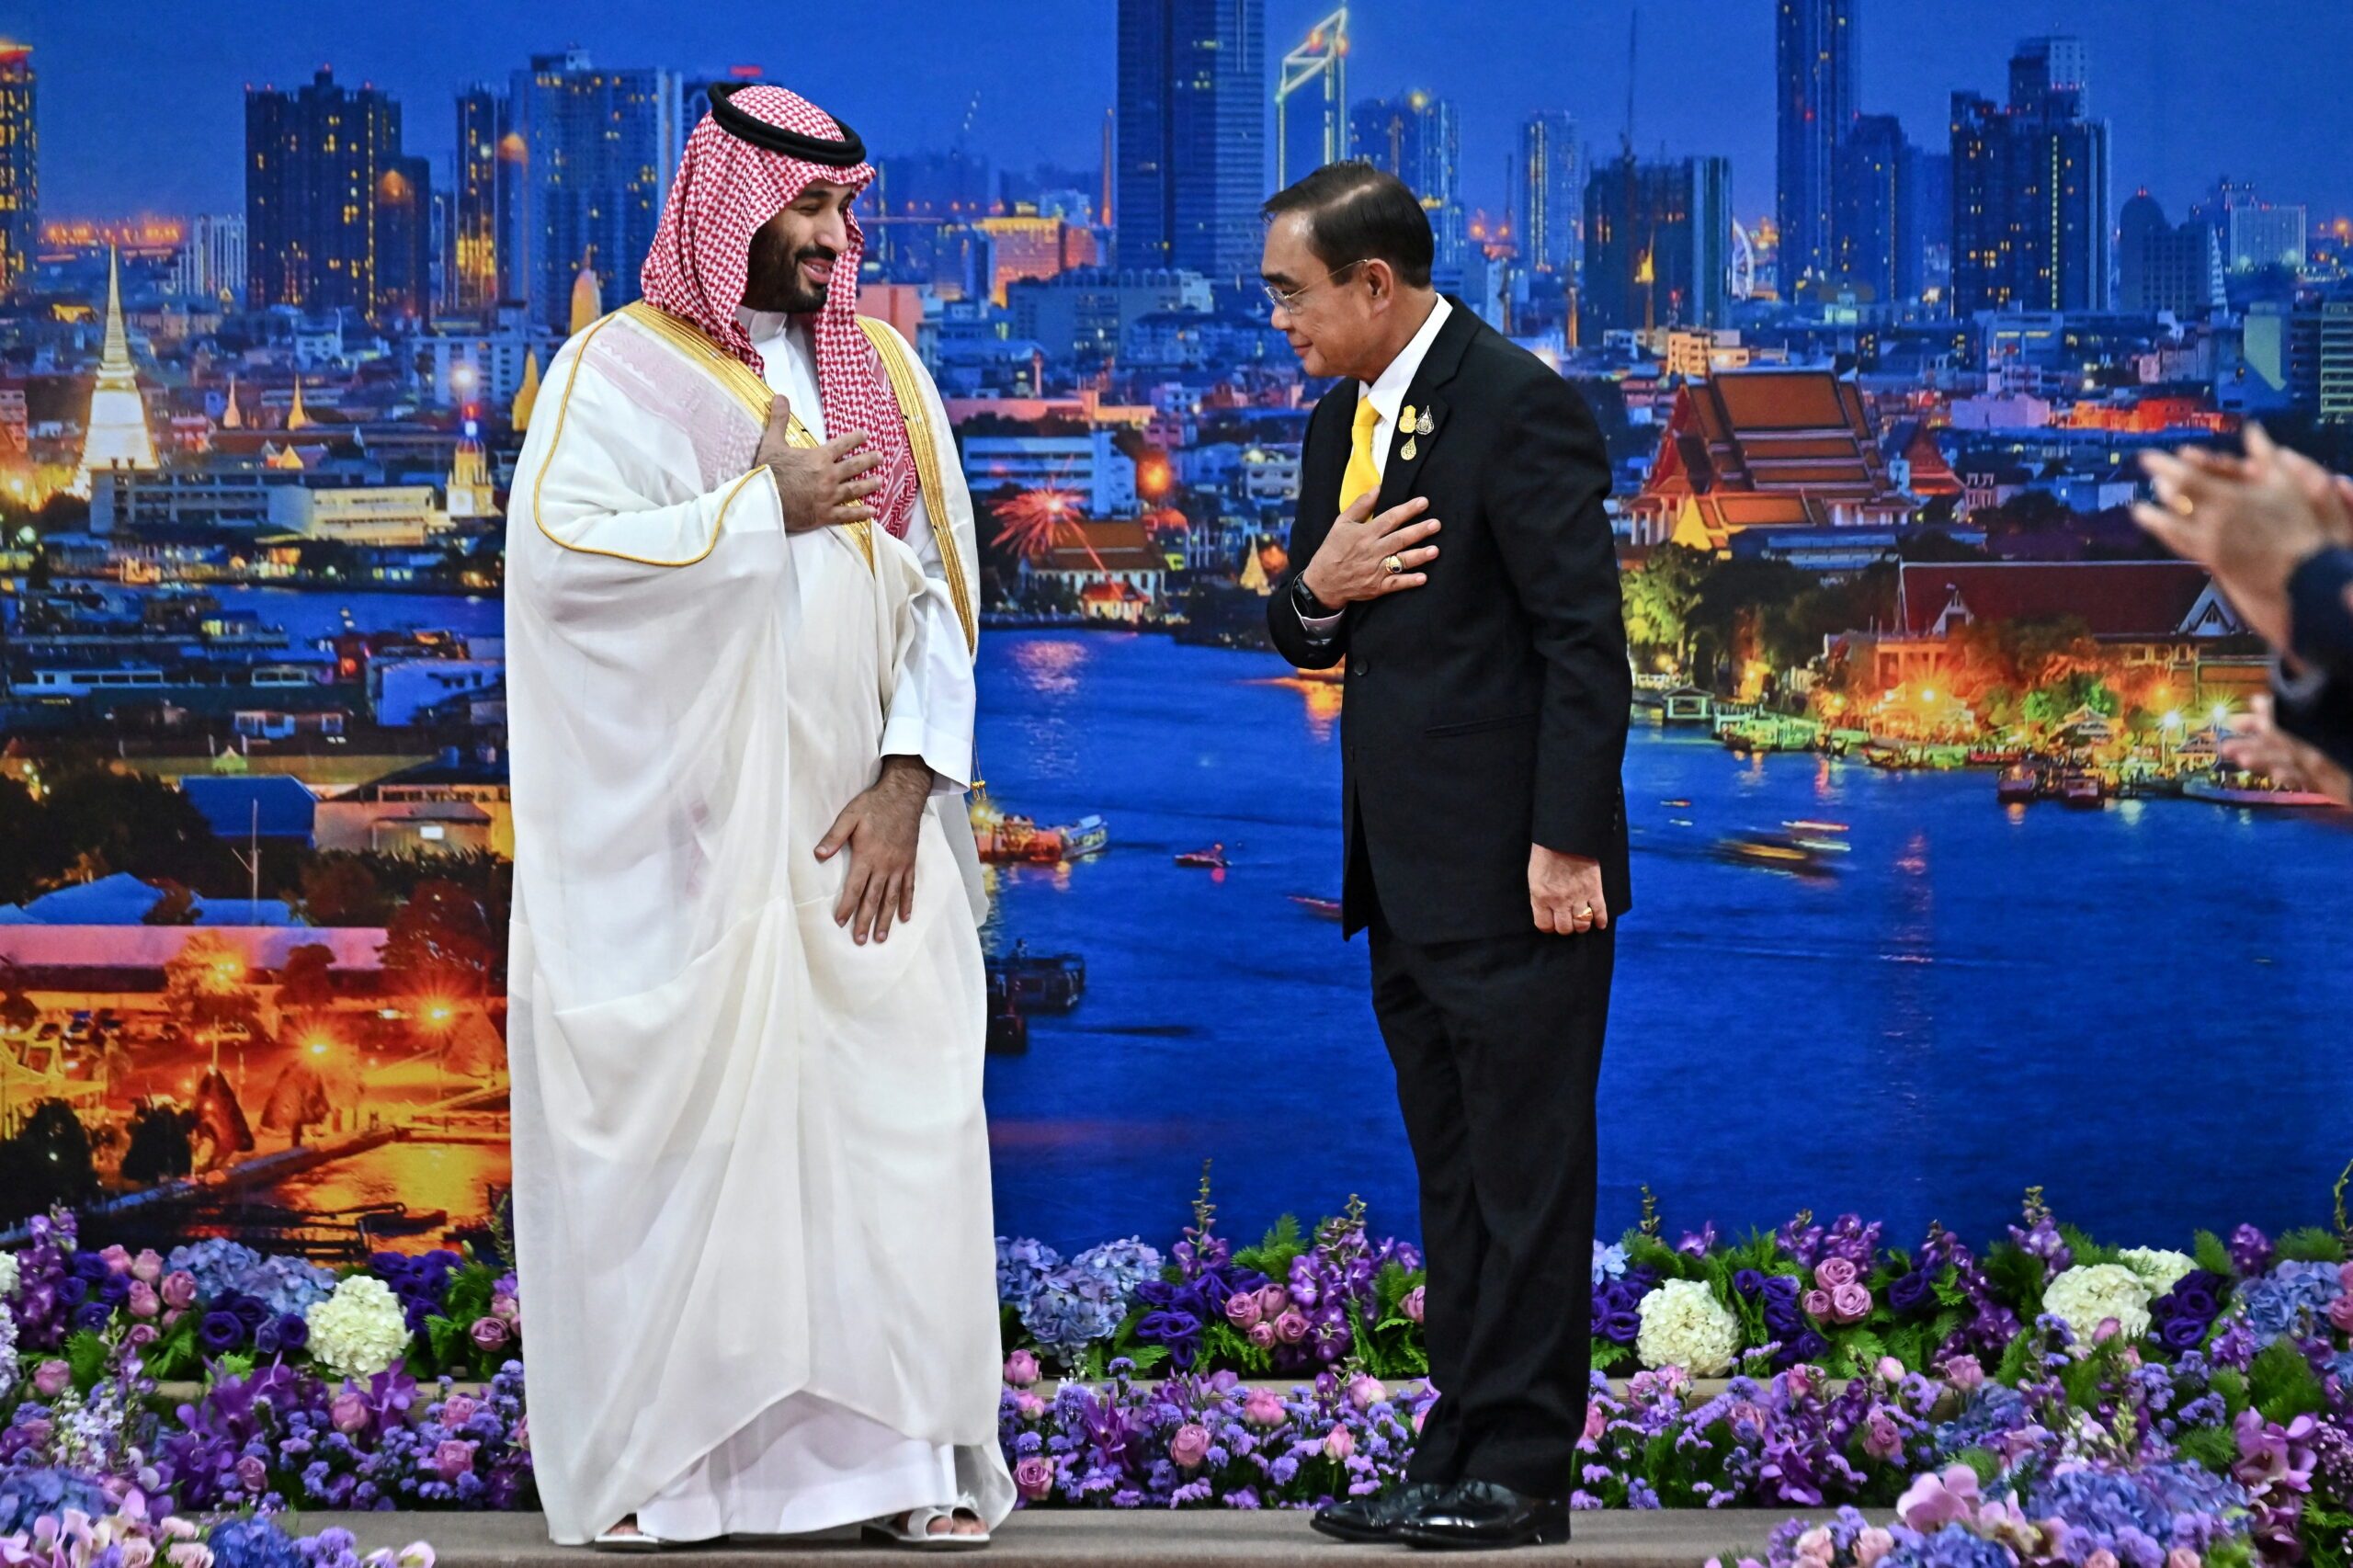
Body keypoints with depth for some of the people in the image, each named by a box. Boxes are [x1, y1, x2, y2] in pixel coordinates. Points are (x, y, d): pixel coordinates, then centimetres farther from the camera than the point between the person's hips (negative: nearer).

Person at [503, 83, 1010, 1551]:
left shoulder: (884, 369, 12)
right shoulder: (621, 370, 0)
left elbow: (942, 585, 7)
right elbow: (558, 550, -15)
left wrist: (908, 782, -5)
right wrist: (767, 511, -14)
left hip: (859, 827, 4)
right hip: (687, 824, -4)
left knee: (895, 1123, -1)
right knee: (675, 1125, -3)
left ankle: (902, 1452, 2)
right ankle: (643, 1459, 4)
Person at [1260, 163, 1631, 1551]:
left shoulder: (1520, 409, -13)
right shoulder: (1342, 423, 14)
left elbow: (1585, 641, -16)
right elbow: (1307, 640, 21)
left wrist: (1565, 848, -20)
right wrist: (1314, 590, -3)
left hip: (1514, 876, -9)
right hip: (1407, 873, 9)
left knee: (1527, 1176, -3)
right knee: (1455, 1181, 12)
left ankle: (1522, 1472, 1)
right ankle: (1458, 1462, 17)